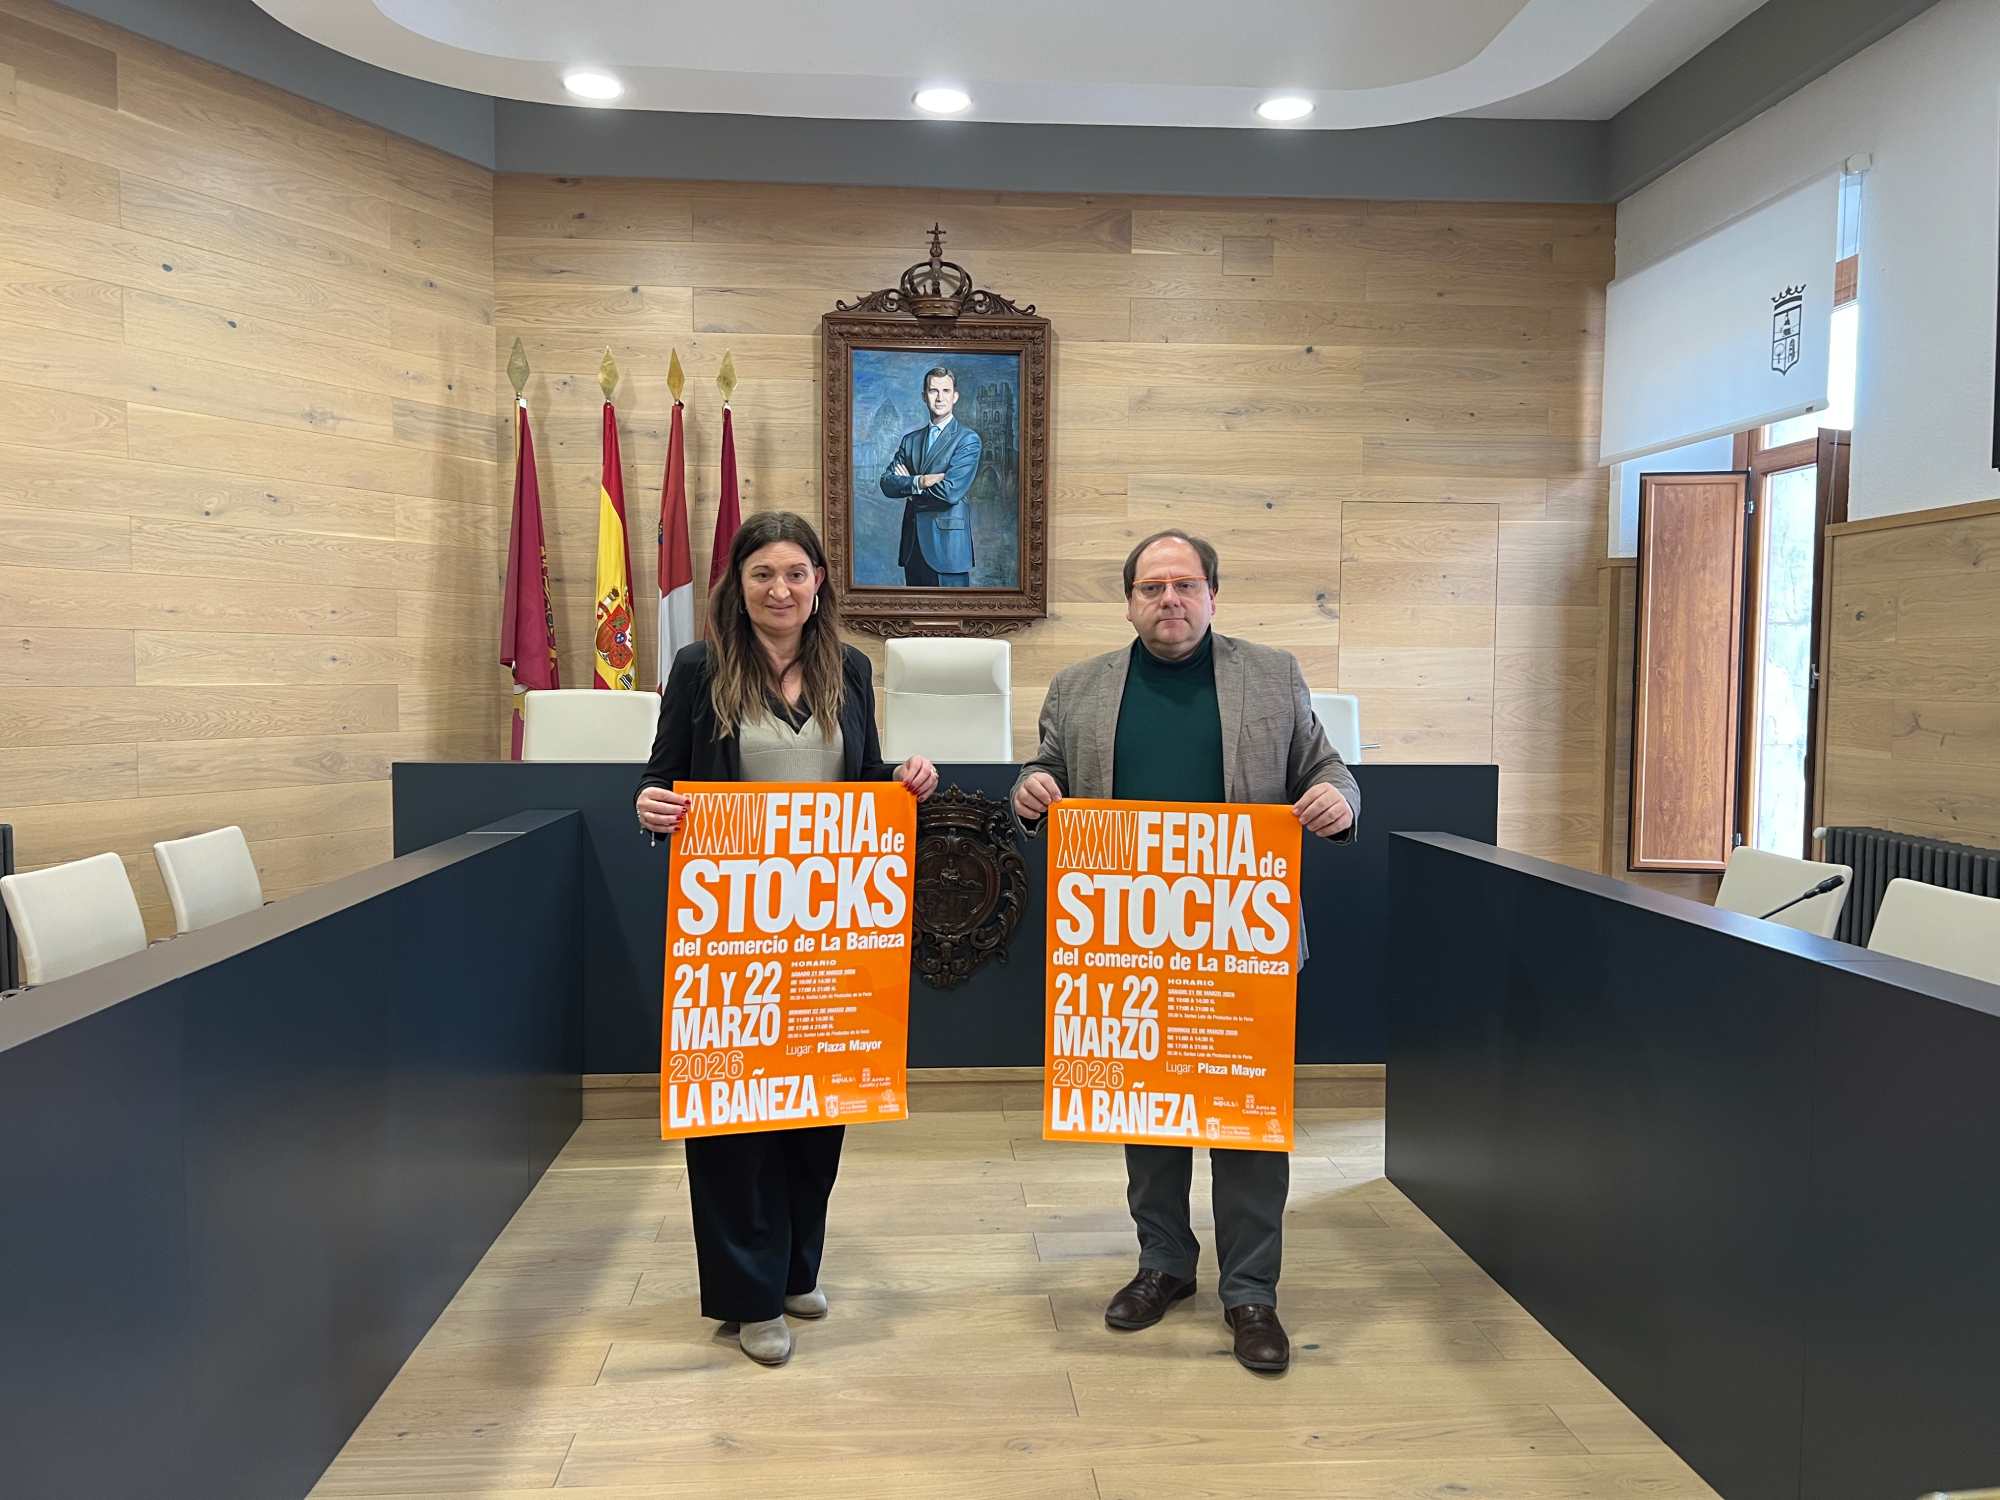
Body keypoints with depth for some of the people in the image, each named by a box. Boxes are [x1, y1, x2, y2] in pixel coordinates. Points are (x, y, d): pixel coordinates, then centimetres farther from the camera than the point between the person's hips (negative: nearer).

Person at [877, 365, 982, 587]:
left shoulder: (968, 439, -4)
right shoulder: (910, 440, 15)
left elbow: (951, 491, -16)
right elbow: (887, 483, 3)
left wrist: (906, 484, -3)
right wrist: (919, 482, -15)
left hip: (947, 545, -5)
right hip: (913, 546, 5)